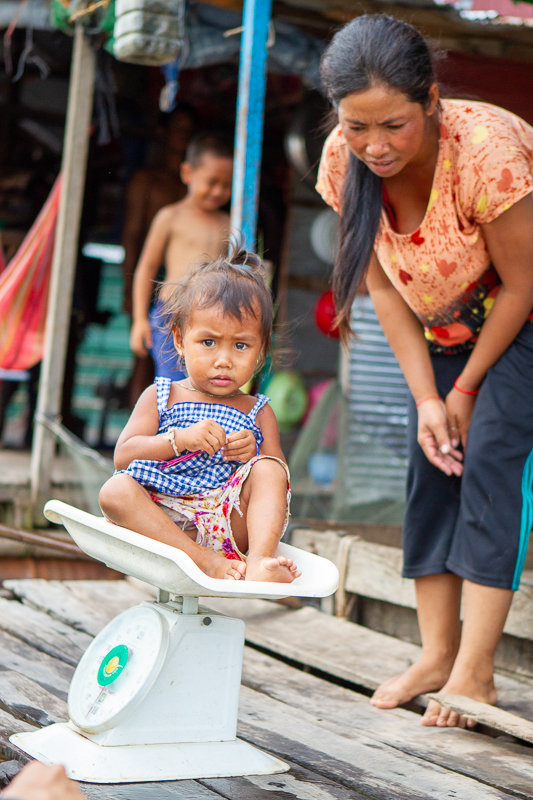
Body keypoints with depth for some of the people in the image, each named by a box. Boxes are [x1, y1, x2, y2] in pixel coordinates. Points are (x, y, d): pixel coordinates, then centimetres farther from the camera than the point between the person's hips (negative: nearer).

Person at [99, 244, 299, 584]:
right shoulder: (161, 397, 15)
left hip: (231, 525, 1)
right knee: (115, 490, -27)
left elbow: (279, 476, 9)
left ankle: (260, 560, -39)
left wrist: (253, 455, -13)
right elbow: (123, 456, 2)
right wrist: (180, 439, -13)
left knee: (267, 469, -20)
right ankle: (206, 560, -37)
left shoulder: (259, 413, 16)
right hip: (164, 521, 0)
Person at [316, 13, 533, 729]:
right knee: (433, 458, -3)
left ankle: (474, 671, -16)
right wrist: (427, 398, -13)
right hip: (445, 323, 6)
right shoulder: (345, 159, -20)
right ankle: (436, 654, 4)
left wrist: (467, 389, -14)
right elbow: (385, 288, -9)